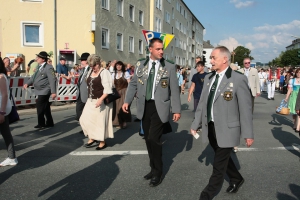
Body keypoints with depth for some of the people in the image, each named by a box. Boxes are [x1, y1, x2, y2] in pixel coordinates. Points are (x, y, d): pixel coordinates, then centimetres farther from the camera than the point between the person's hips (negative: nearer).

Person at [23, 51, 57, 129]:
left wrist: (53, 92, -25)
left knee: (40, 108, -5)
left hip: (44, 91, -9)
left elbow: (52, 80, -20)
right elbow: (34, 76, 16)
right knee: (46, 108, 15)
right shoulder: (40, 67, 13)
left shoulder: (48, 67, -15)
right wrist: (27, 83, 0)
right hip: (41, 91, 9)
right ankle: (49, 123, 24)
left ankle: (41, 124, 7)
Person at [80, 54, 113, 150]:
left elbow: (107, 89, -19)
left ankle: (102, 142, 16)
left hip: (102, 101, -8)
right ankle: (92, 138, 22)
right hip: (91, 101, 8)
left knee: (100, 120, 0)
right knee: (86, 119, 5)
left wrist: (100, 99, -29)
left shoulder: (104, 72, -12)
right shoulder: (90, 71, 11)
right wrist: (90, 97, 15)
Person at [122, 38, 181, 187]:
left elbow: (174, 90, -3)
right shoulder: (140, 64, 5)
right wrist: (127, 101, -1)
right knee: (148, 140, 11)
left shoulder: (169, 67, -3)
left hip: (160, 107, -4)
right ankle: (154, 168, 30)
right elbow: (133, 84, 9)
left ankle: (158, 172, 10)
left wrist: (176, 110, -6)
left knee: (153, 139, -11)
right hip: (145, 106, 4)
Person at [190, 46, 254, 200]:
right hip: (210, 128, 7)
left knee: (219, 165, 3)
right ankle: (236, 179, 48)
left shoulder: (238, 79, -13)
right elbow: (202, 103, 10)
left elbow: (245, 108, -11)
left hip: (226, 130, -6)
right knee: (223, 159, 23)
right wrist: (195, 124, 10)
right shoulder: (208, 78, 6)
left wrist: (248, 134, -10)